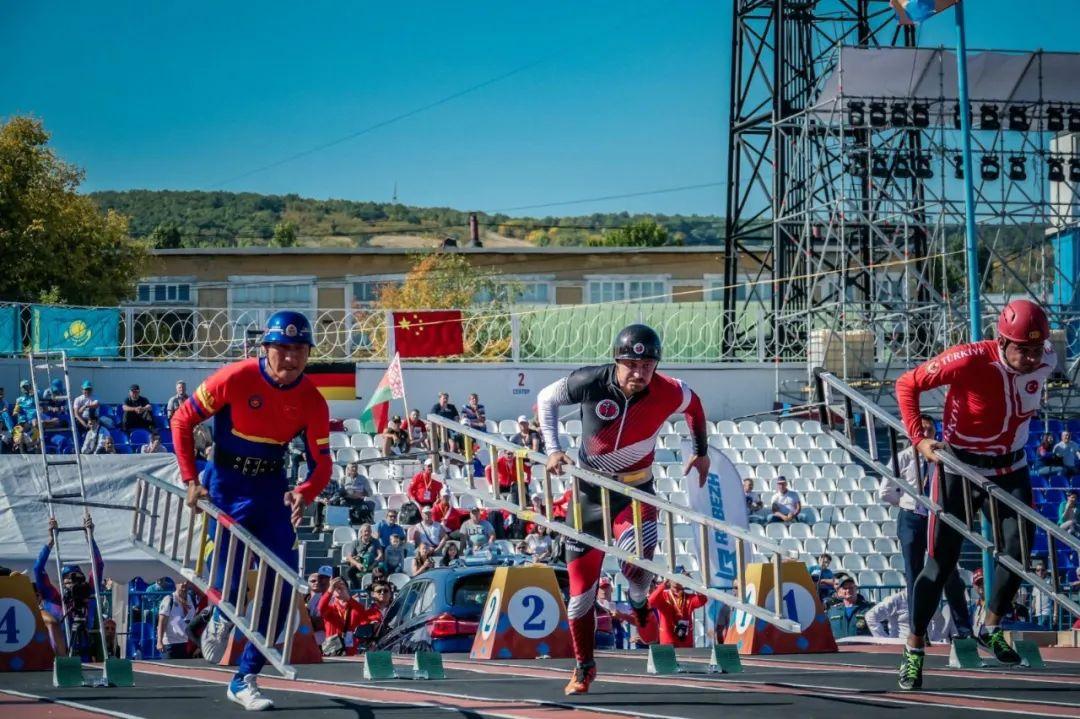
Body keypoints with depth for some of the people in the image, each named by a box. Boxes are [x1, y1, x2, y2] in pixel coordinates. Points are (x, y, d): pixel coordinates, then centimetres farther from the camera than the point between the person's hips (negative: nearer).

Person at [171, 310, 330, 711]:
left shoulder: (312, 402, -8)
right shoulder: (236, 379, -17)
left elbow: (321, 463, -5)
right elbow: (182, 420, -9)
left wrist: (304, 494, -27)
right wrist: (191, 481, -15)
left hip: (273, 488, 4)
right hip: (228, 484, -3)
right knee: (229, 579, -12)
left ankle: (246, 679, 9)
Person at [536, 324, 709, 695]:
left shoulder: (668, 393, -19)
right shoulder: (591, 382, -22)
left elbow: (693, 404, 6)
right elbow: (547, 398, -3)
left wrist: (701, 451, 17)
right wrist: (553, 449, -11)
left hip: (635, 489, -1)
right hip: (590, 489, 1)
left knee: (637, 561, -28)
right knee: (581, 583, 2)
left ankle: (640, 605, 9)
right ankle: (584, 666, 22)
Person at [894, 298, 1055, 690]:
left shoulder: (1045, 362, -11)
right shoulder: (969, 361, -27)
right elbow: (906, 385, -17)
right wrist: (919, 440, -24)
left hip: (1011, 469, 4)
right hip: (961, 467, -4)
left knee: (1019, 546, -9)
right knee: (942, 561, -2)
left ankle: (992, 628, 13)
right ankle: (914, 649, 9)